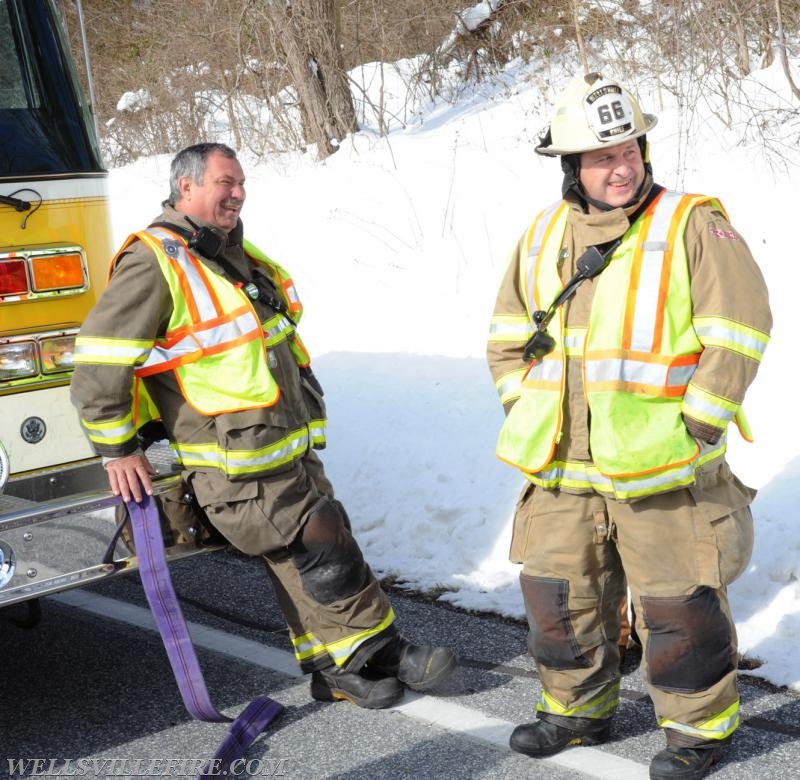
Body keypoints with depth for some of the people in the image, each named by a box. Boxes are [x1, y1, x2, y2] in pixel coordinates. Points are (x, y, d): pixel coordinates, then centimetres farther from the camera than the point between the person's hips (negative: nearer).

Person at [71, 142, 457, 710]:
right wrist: (118, 449, -12)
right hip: (238, 468, -9)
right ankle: (381, 653, 8)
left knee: (306, 566, 12)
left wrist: (308, 414, 25)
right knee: (323, 555, -5)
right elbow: (99, 360, -15)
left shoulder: (236, 254, 14)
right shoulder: (154, 265, -15)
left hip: (293, 448, 9)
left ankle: (339, 670, 21)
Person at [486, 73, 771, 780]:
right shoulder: (543, 236, 10)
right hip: (562, 471, 5)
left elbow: (739, 328, -9)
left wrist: (698, 424, -12)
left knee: (678, 608, 2)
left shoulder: (693, 224, -6)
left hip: (663, 469, -5)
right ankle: (578, 710, 36)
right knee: (558, 596, 16)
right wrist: (526, 412, 10)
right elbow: (508, 335, 20)